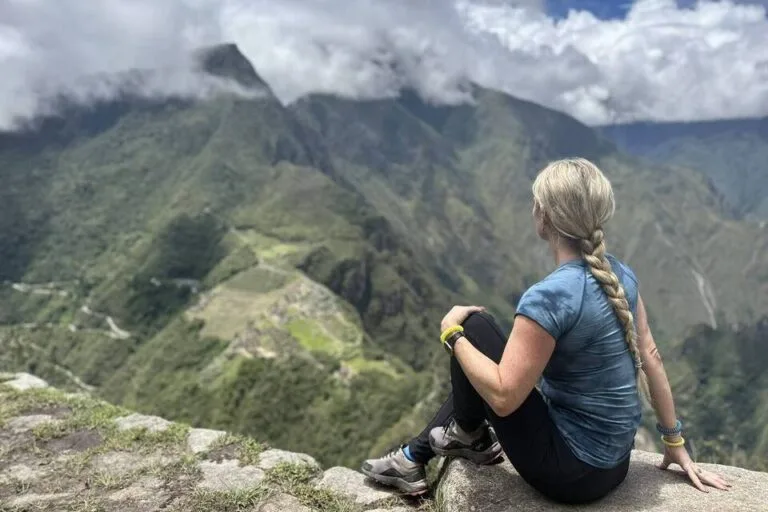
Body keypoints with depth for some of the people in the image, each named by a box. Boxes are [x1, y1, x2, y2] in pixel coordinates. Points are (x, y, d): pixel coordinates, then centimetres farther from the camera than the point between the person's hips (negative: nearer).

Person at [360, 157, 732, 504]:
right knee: (483, 370, 21)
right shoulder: (620, 274, -2)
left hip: (571, 472, -8)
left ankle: (469, 436, 17)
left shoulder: (549, 296, -27)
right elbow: (650, 357, 5)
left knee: (473, 327, -5)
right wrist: (675, 441, 15)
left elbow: (503, 398, -25)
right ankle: (415, 458, 29)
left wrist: (452, 334, -11)